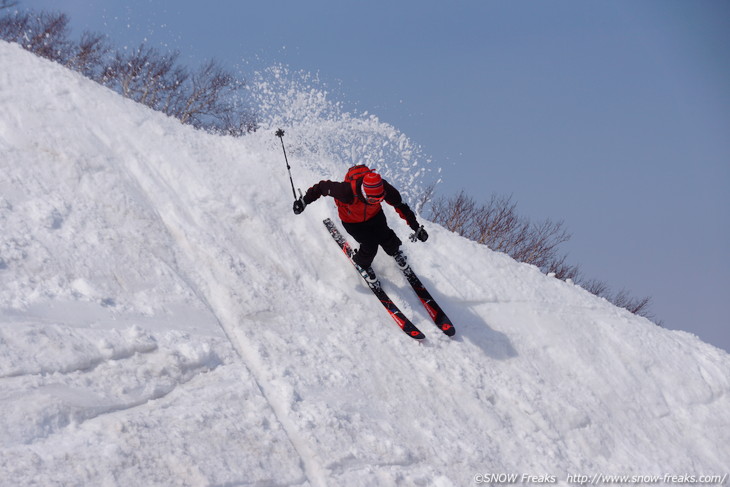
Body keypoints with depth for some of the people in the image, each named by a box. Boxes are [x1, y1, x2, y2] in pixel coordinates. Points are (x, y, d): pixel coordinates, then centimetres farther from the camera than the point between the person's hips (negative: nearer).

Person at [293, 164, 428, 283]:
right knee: (370, 246, -10)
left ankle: (395, 251, 34)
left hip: (374, 215, 3)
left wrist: (416, 228, -16)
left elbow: (401, 206, -19)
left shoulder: (385, 189, -35)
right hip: (352, 221, -3)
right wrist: (304, 201, -21)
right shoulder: (348, 190, -45)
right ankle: (362, 264, 26)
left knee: (385, 237, -4)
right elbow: (323, 186, -30)